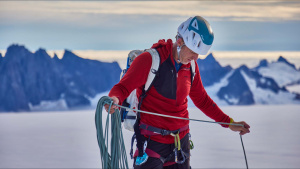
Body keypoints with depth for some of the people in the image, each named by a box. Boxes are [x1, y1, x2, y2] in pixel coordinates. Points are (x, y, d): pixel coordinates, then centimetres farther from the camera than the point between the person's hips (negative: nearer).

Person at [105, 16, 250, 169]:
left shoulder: (191, 66, 8)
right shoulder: (150, 60, -12)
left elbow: (201, 99, 20)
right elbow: (122, 88, -14)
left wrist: (229, 122, 19)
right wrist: (115, 100, -38)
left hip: (181, 141, 6)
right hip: (152, 142, -6)